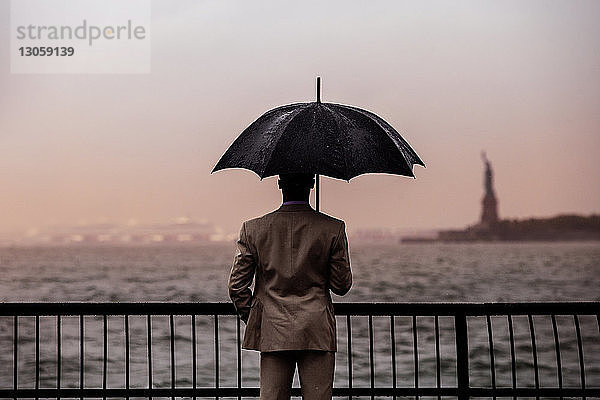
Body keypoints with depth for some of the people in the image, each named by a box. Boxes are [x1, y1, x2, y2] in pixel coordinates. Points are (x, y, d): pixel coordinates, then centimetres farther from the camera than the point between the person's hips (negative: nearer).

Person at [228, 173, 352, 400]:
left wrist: (251, 318, 15)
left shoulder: (253, 229, 0)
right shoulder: (333, 229, -5)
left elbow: (237, 286, 2)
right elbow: (342, 286, 1)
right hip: (317, 334, -1)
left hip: (272, 334, 1)